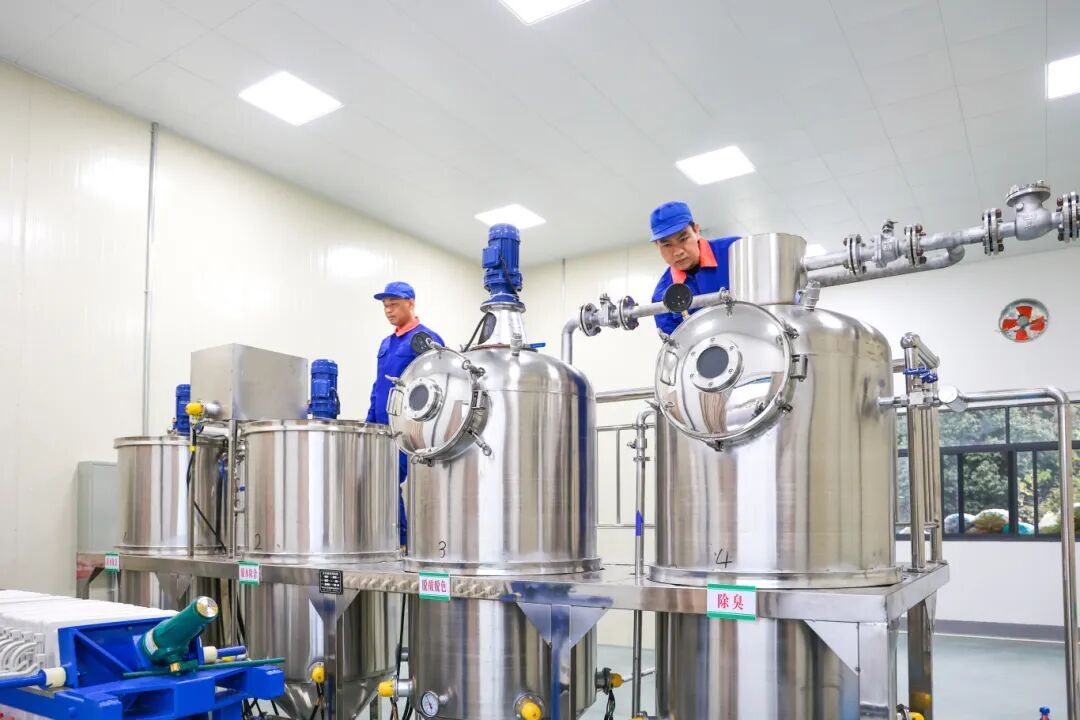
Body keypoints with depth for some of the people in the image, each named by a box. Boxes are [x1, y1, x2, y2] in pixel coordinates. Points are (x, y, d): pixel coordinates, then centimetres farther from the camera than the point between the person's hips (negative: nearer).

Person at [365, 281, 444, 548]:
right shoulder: (386, 343, 18)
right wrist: (370, 422, 17)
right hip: (384, 429, 8)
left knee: (391, 482, -7)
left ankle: (404, 543, 3)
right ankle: (400, 541, 17)